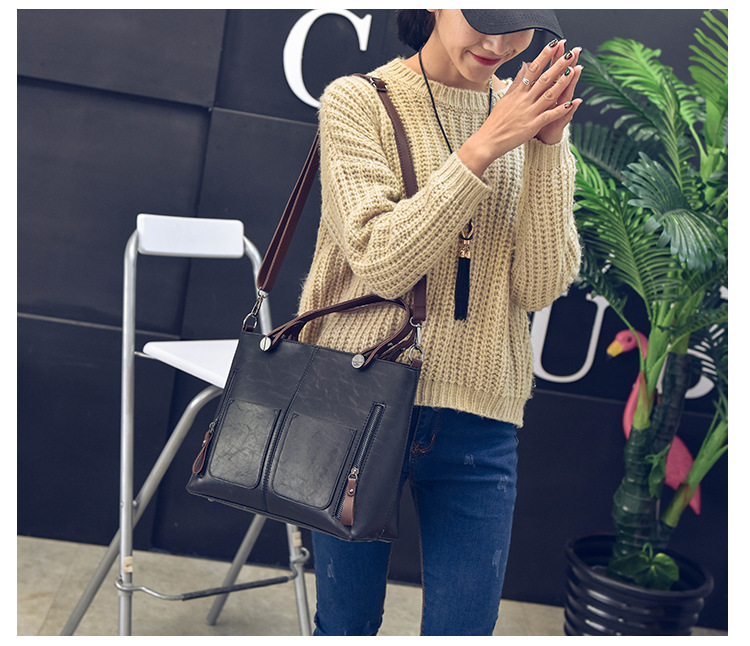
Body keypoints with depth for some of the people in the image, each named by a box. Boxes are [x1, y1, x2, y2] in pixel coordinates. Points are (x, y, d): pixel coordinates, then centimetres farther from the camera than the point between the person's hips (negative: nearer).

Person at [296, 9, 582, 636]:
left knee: (464, 627, 7)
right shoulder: (357, 101, -3)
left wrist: (545, 151, -13)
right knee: (347, 623, 13)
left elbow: (540, 288, -3)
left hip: (478, 425, 2)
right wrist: (483, 147, -18)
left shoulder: (534, 116, 7)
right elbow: (381, 261, -15)